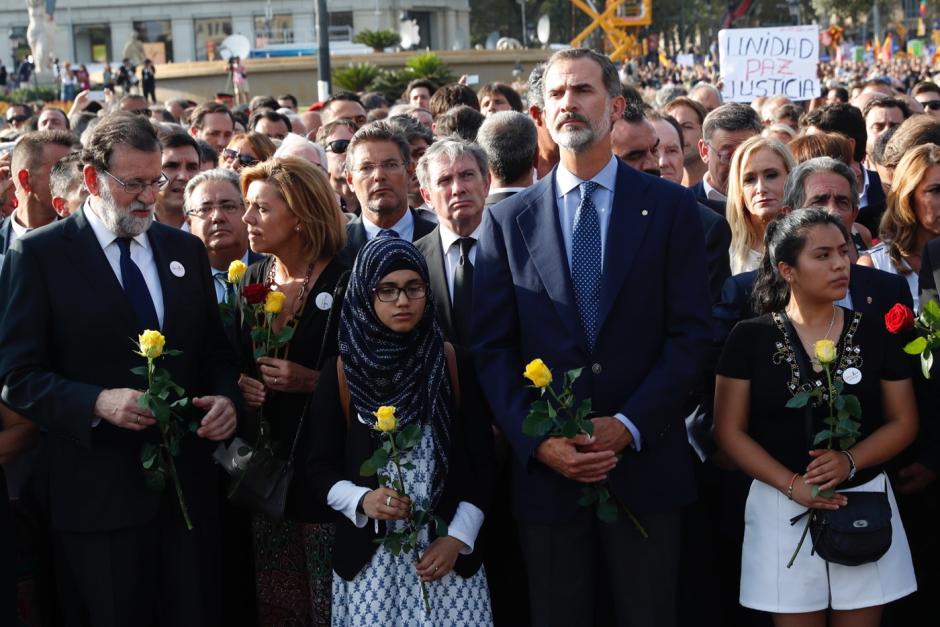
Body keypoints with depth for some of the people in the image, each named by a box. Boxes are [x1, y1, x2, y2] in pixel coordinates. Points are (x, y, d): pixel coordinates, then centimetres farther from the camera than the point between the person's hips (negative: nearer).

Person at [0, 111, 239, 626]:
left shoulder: (185, 251, 11)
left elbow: (215, 351, 17)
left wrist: (225, 398, -5)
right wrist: (97, 402, -23)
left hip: (187, 485, 4)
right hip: (97, 494, -4)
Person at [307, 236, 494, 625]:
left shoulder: (452, 363, 1)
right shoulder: (342, 371, 0)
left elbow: (481, 458, 3)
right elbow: (320, 466, 4)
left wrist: (458, 538, -5)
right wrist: (361, 501, -14)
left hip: (448, 554, 1)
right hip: (370, 558, 0)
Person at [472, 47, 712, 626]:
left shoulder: (671, 208, 2)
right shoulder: (509, 221, 6)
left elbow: (692, 334, -3)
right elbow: (492, 348, 3)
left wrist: (629, 426, -12)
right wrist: (536, 441, -9)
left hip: (645, 465, -1)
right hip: (545, 469, 1)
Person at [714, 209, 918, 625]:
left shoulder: (873, 334, 4)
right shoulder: (750, 338, -2)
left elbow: (904, 422, 5)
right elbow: (730, 431, -3)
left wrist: (851, 461, -14)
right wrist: (791, 485, -16)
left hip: (863, 507, 2)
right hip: (783, 511, -2)